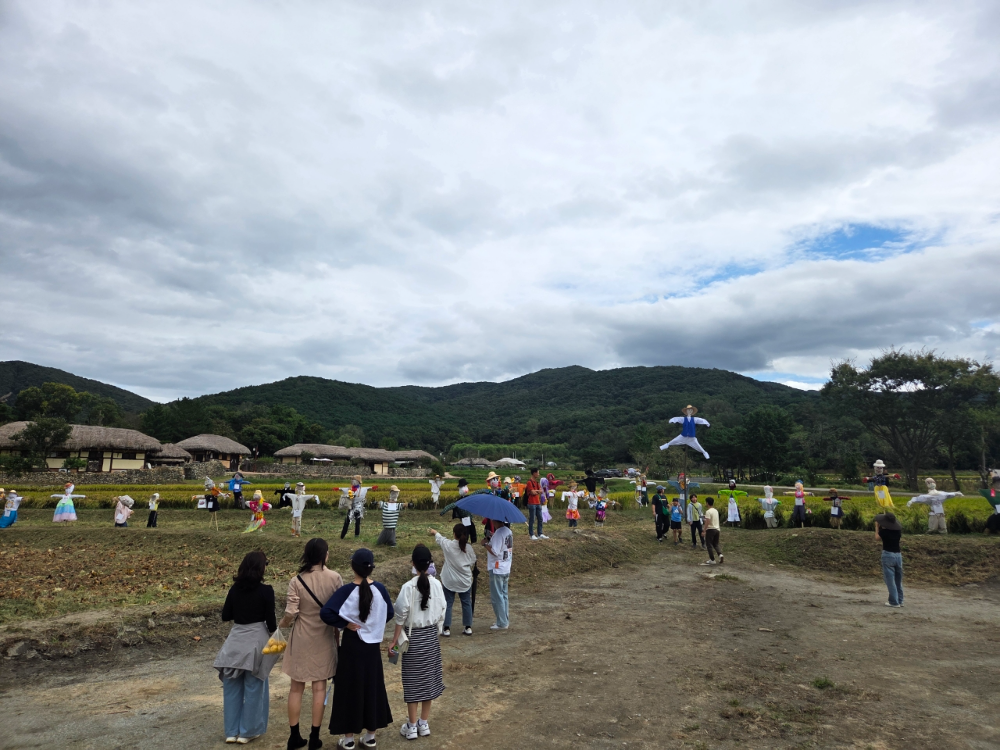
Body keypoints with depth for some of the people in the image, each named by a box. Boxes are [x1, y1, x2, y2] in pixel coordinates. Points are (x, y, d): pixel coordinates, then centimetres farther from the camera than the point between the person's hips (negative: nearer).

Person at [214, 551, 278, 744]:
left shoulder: (235, 589, -2)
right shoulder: (265, 591, -15)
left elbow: (225, 616, 5)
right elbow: (270, 622, -11)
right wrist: (274, 631, 9)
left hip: (235, 640, 4)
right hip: (256, 640, -4)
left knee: (232, 686, 15)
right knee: (253, 687, 10)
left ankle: (231, 731, 23)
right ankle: (247, 731, 19)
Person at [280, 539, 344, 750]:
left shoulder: (297, 581, -14)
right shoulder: (335, 578, -12)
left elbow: (290, 614, -14)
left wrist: (281, 624, 8)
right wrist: (337, 633, 9)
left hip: (301, 639, 0)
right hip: (324, 639, 0)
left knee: (296, 688, 15)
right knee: (319, 688, 11)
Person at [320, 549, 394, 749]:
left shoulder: (346, 590, -18)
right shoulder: (380, 589, -10)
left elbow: (326, 613, -26)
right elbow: (389, 614, 2)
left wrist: (345, 624, -14)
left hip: (351, 646, -3)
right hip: (373, 645, 3)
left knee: (350, 689, 11)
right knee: (372, 688, 16)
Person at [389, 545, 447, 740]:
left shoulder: (408, 587, -19)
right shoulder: (436, 584, -7)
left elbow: (401, 617, -13)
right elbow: (441, 612, 1)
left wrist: (394, 641, -2)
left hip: (413, 636, -3)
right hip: (431, 636, 4)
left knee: (413, 680, 9)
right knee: (429, 678, 14)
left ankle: (412, 726, 20)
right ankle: (424, 723, 26)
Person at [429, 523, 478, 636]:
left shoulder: (448, 545, -13)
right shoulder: (469, 548, -8)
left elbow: (439, 537, 9)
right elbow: (473, 564, 5)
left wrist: (434, 531, 29)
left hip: (449, 581, -2)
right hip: (465, 581, 2)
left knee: (448, 604, 8)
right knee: (466, 603, 14)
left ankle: (446, 629, 9)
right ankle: (468, 627, 20)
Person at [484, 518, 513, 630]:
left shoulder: (498, 533, -22)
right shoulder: (508, 531, 6)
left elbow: (495, 552, -24)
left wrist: (485, 543, -11)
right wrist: (492, 540, 13)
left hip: (497, 569, -9)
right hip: (506, 568, 9)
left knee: (497, 597, 2)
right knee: (504, 595, 17)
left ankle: (502, 623, 8)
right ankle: (505, 620, 25)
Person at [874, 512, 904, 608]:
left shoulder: (884, 531, -14)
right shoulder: (899, 530, 1)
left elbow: (877, 538, 4)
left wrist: (877, 527, 12)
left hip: (888, 555, -6)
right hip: (898, 555, 6)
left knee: (890, 580, -1)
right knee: (898, 580, 15)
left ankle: (894, 602, 0)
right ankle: (900, 600, 22)